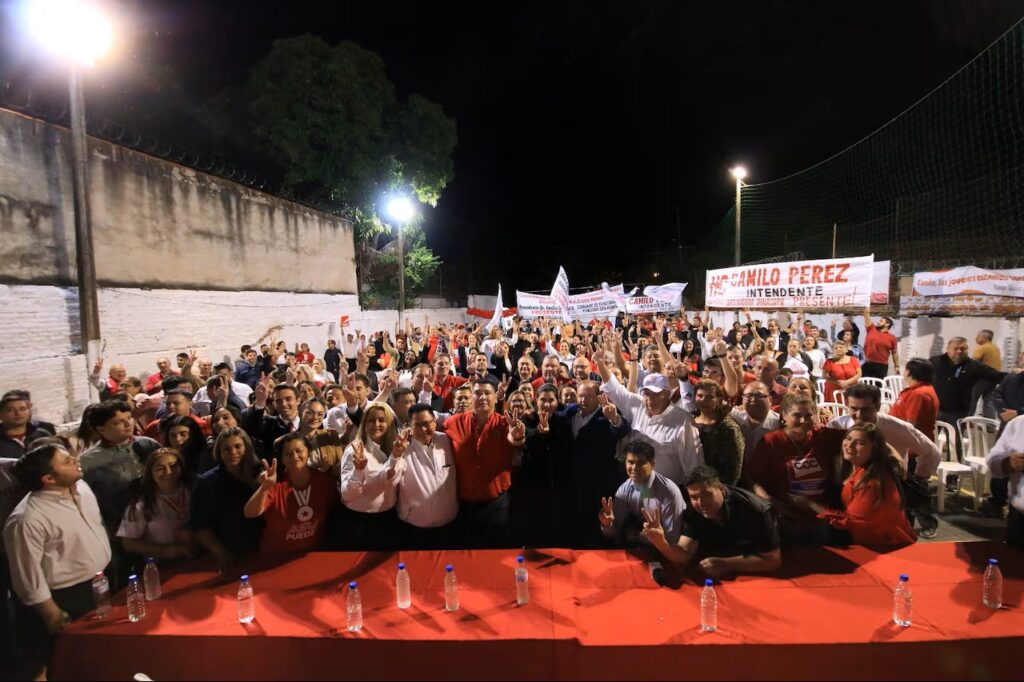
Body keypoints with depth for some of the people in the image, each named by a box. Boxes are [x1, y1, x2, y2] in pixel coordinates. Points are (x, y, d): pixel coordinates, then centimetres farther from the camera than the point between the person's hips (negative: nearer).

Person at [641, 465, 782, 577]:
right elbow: (684, 556, -21)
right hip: (717, 577, 2)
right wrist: (661, 543, -42)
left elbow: (773, 560, -20)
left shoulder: (755, 510, -25)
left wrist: (725, 564, -26)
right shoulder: (692, 512, -14)